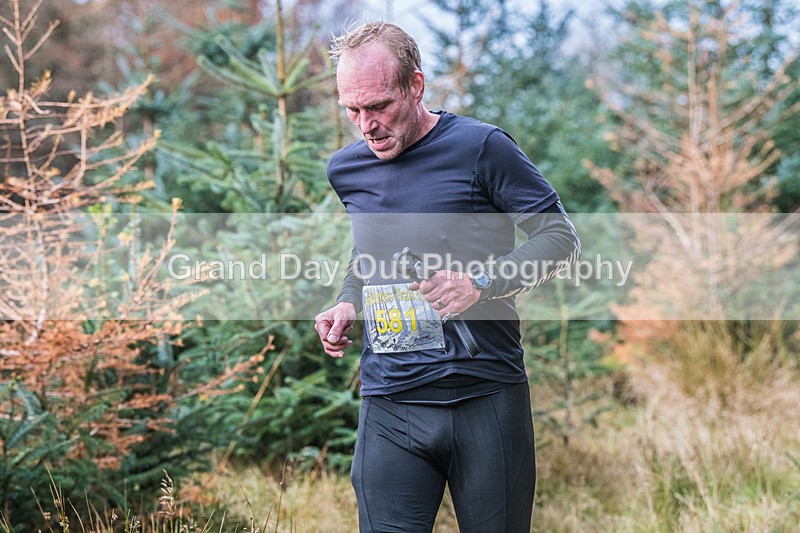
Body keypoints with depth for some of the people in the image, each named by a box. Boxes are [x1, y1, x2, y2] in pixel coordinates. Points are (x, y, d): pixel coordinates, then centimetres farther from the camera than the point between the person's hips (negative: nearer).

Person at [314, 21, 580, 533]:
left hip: (487, 398, -3)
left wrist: (480, 283, -18)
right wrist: (348, 305, 6)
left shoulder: (480, 147, -6)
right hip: (389, 406, 3)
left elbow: (561, 236, -4)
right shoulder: (345, 169, 10)